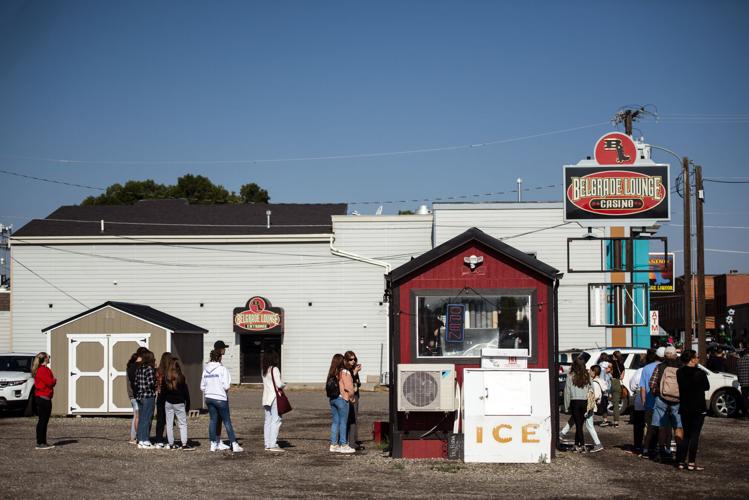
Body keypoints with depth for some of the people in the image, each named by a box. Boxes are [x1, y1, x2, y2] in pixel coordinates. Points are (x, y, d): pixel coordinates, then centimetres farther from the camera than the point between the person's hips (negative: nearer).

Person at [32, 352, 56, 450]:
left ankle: (43, 442, 20)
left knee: (44, 420, 14)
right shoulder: (43, 370, -16)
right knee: (42, 420, -8)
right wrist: (54, 380, -2)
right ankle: (40, 443, -7)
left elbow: (49, 381, 19)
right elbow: (50, 382, -20)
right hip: (43, 398, -11)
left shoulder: (44, 369, 16)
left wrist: (53, 380, 0)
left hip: (45, 398, 11)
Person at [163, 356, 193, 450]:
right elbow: (186, 392, -7)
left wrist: (164, 402, 12)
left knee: (169, 424, 9)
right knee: (183, 424, 2)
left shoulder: (165, 376, -4)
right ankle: (184, 444, -5)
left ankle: (171, 444, 11)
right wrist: (188, 405, 2)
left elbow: (163, 390, 2)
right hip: (179, 403, -3)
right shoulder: (180, 376, -11)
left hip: (168, 403, 3)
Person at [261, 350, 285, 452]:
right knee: (276, 420, -5)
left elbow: (265, 384, 12)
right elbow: (279, 384, -18)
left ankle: (267, 444, 10)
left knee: (268, 421, 9)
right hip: (274, 397, -8)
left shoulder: (264, 371, 11)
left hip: (266, 398, 8)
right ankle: (273, 444, -9)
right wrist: (283, 384, 4)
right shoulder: (274, 369, -12)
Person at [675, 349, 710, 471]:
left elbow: (679, 388, 5)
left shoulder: (679, 373, -1)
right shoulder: (700, 373, -13)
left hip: (684, 408, 4)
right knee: (694, 435, 0)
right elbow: (707, 387, 1)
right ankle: (691, 463, -2)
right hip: (698, 408, -4)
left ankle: (681, 461, 10)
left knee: (686, 435, 13)